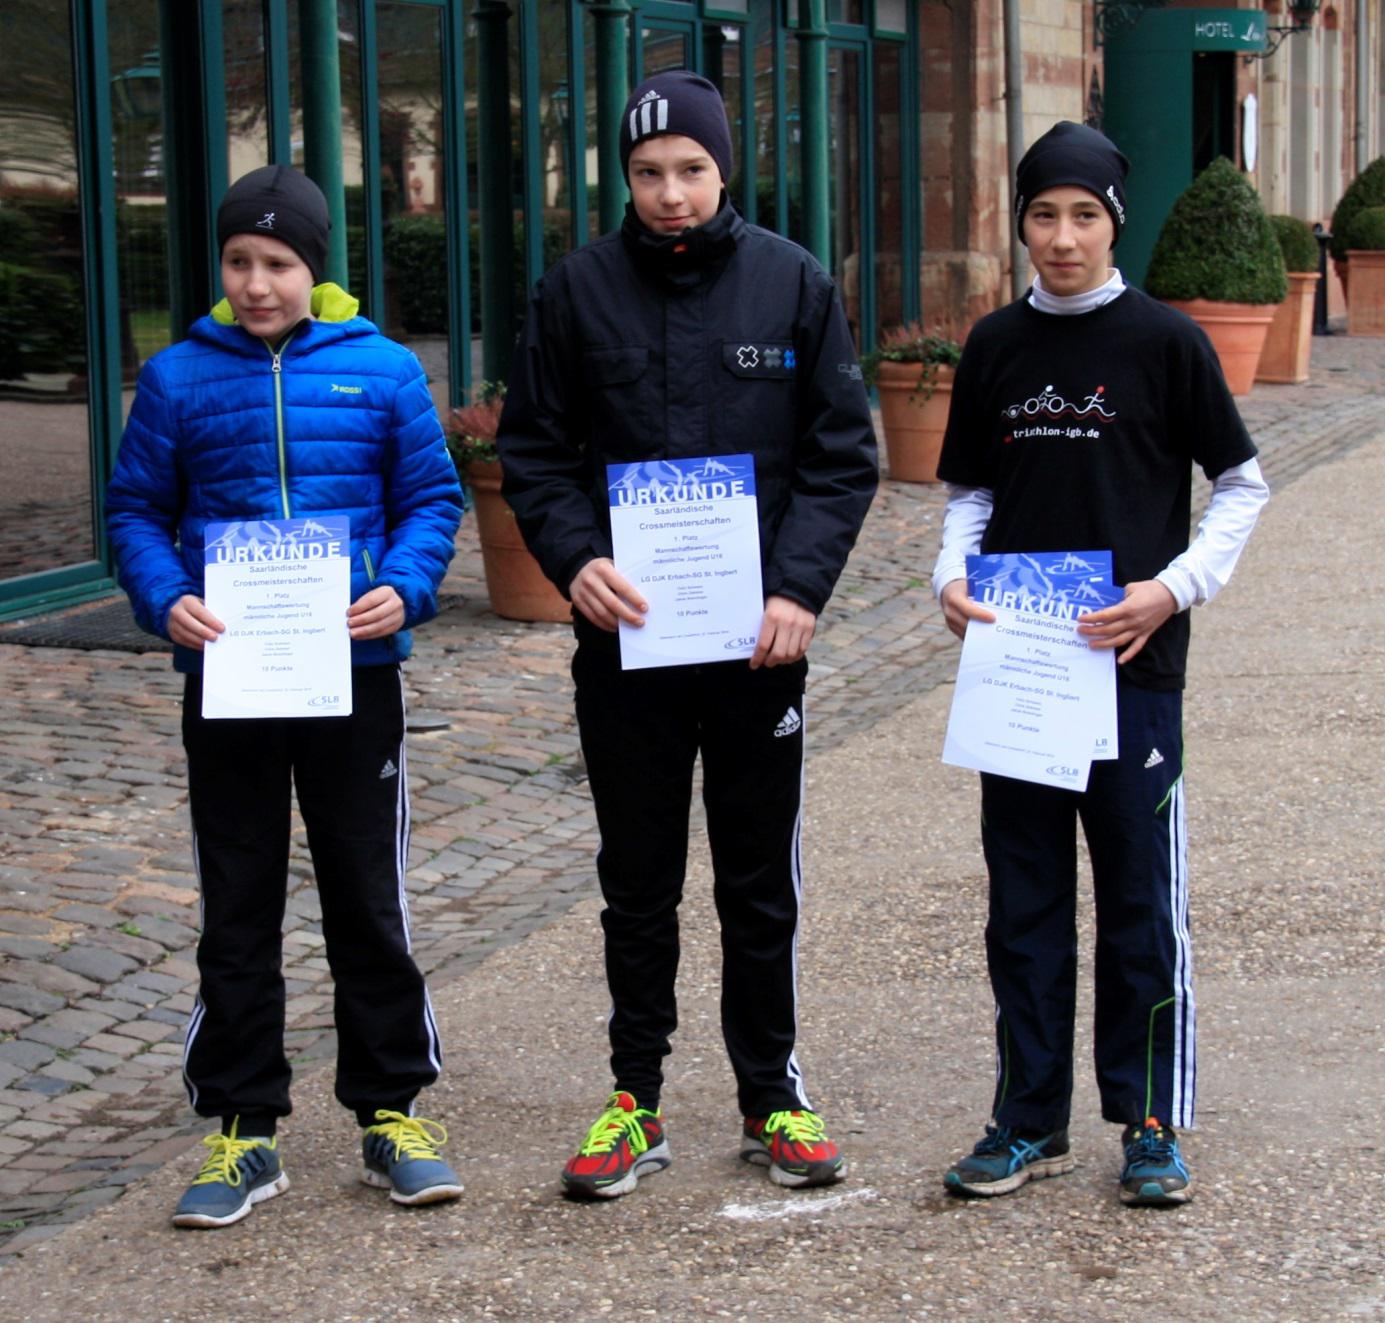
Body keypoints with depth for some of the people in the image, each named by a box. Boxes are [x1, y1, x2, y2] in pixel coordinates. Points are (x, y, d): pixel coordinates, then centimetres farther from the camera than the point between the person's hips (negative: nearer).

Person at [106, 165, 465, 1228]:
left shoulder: (382, 371, 0)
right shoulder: (179, 379, 0)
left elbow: (432, 498, 4)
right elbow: (137, 510, 5)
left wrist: (404, 588, -14)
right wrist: (165, 598, -13)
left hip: (356, 673, 0)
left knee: (370, 901, 9)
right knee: (238, 910, 7)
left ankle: (393, 1111, 21)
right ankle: (242, 1131, 15)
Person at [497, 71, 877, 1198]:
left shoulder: (793, 285, 1)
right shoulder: (578, 290, 1)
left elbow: (842, 456, 1)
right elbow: (533, 450, 5)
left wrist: (800, 587, -11)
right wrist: (573, 557, -13)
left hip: (759, 640, 0)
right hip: (625, 640, 0)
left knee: (762, 883, 9)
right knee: (637, 885, 9)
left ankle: (773, 1095, 21)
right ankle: (637, 1099, 20)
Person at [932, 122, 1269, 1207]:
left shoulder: (1164, 341, -3)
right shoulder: (995, 347, 7)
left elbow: (1244, 484, 1)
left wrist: (1175, 587, -12)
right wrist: (952, 577, -3)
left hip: (1132, 666, -3)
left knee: (1142, 900, 2)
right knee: (1024, 900, 9)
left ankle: (1152, 1122, 14)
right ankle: (1032, 1120, 18)